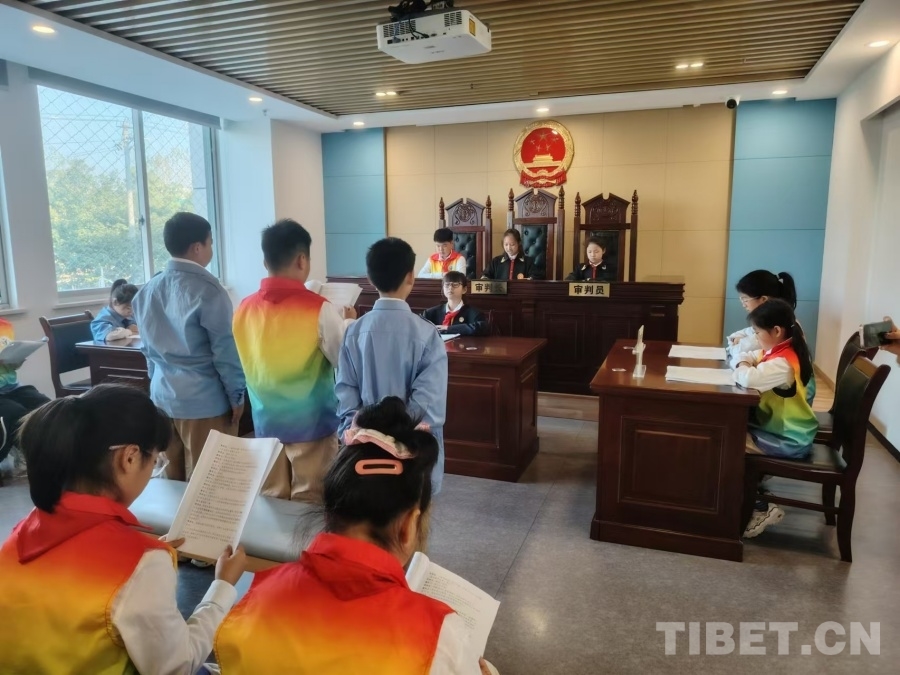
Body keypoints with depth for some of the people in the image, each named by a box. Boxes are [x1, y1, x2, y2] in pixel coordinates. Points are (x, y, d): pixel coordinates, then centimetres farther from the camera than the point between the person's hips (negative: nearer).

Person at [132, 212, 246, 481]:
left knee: (173, 477, 17)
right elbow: (224, 351, -13)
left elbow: (148, 347, 13)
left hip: (162, 395, 7)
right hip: (204, 400, -7)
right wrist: (236, 395, -3)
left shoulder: (148, 290, 6)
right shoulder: (207, 289, -15)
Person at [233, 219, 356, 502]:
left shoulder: (245, 309, -1)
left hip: (267, 423, 5)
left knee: (272, 500, 17)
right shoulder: (319, 309, -17)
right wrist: (348, 322, 6)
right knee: (309, 504, 9)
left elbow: (250, 366, 10)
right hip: (312, 424, -4)